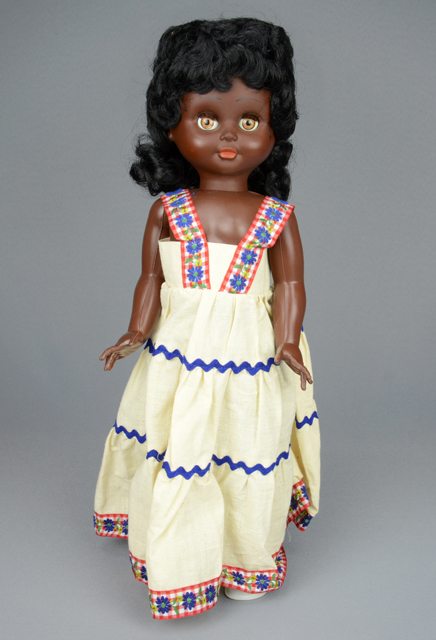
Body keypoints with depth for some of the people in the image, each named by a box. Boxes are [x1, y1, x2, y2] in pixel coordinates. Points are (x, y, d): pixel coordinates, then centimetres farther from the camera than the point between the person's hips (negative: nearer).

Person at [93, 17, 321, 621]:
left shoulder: (277, 217, -1)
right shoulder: (167, 209, 0)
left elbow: (290, 284, 0)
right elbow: (151, 277, 2)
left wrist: (288, 341, -11)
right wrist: (139, 330, -8)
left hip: (251, 363, 0)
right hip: (179, 358, 1)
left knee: (249, 462, 11)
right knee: (175, 460, 10)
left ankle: (248, 560, 34)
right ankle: (179, 563, 32)